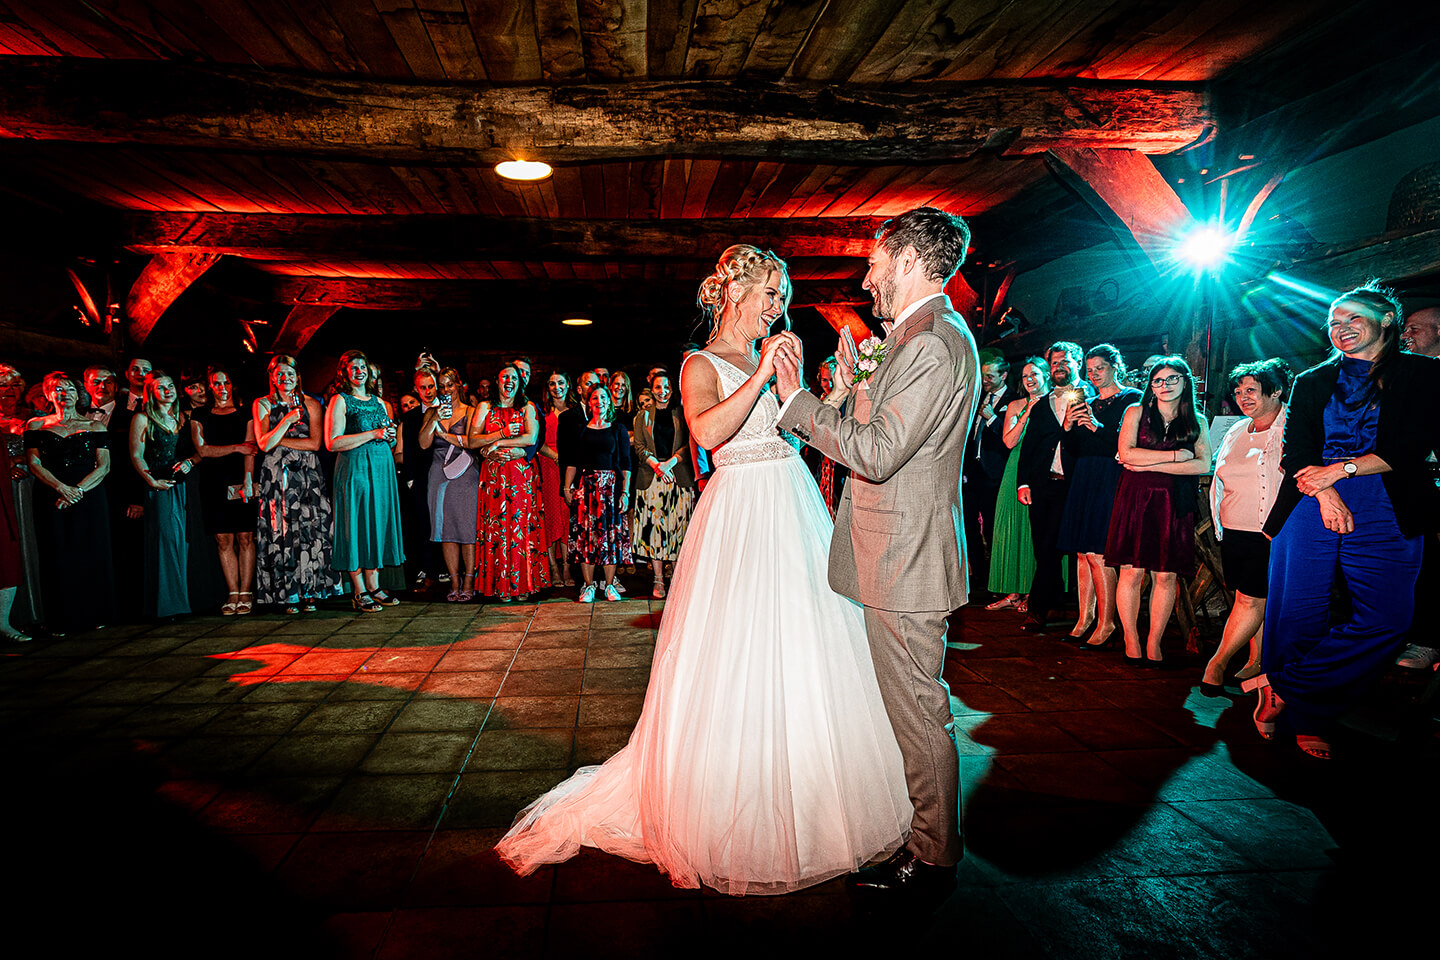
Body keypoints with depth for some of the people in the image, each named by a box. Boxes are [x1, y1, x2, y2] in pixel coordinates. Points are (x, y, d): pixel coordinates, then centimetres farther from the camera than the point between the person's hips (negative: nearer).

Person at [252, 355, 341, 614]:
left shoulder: (310, 404, 8)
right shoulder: (261, 404, 8)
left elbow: (315, 443, -2)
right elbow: (263, 444, -4)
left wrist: (278, 440, -6)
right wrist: (287, 420, -12)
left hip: (307, 476, 1)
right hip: (276, 476, 0)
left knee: (310, 532, -3)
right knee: (281, 533, -4)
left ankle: (309, 592, 3)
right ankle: (289, 595, 2)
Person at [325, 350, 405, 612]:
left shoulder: (379, 402, 18)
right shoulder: (339, 401, -2)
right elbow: (332, 443, -12)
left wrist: (390, 435, 2)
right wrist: (373, 434, -15)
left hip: (382, 467, 6)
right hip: (355, 469, -6)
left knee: (378, 523, 6)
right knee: (357, 525, -4)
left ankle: (374, 586, 13)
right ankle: (359, 592, 1)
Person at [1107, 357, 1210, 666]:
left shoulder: (1197, 421, 13)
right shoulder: (1136, 412, 8)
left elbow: (1204, 465, -1)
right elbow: (1126, 453, -6)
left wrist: (1149, 464, -8)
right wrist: (1175, 455, -7)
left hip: (1174, 504, 2)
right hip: (1136, 498, -2)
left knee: (1166, 575, 0)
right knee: (1132, 572, -4)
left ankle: (1154, 643, 10)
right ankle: (1131, 641, 8)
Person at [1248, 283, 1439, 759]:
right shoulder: (1312, 382, 16)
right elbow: (1296, 453, 7)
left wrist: (1341, 469, -9)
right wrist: (1326, 494, -10)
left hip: (1386, 514, -1)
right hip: (1311, 507, 1)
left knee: (1386, 619, -15)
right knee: (1299, 613, -3)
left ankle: (1283, 685, -2)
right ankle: (1304, 718, 15)